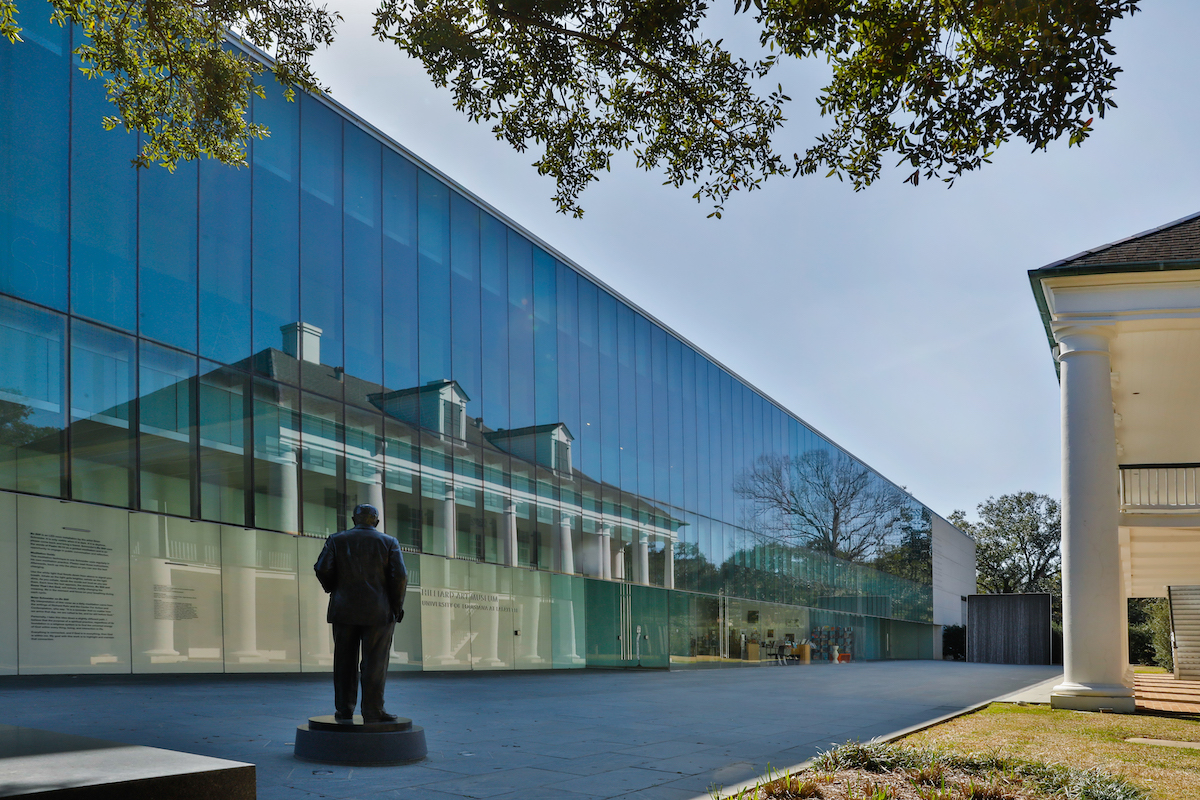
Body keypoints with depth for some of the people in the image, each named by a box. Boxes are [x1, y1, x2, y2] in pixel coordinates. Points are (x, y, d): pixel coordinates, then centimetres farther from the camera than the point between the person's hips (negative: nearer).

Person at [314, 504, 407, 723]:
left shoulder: (336, 540, 6)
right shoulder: (389, 542, 2)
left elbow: (322, 569, -4)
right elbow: (399, 575, -7)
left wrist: (333, 590, 13)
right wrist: (397, 606, 2)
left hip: (344, 610, 2)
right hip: (378, 612, -2)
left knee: (345, 661, 8)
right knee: (375, 662, 0)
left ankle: (344, 710, 11)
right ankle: (372, 711, -2)